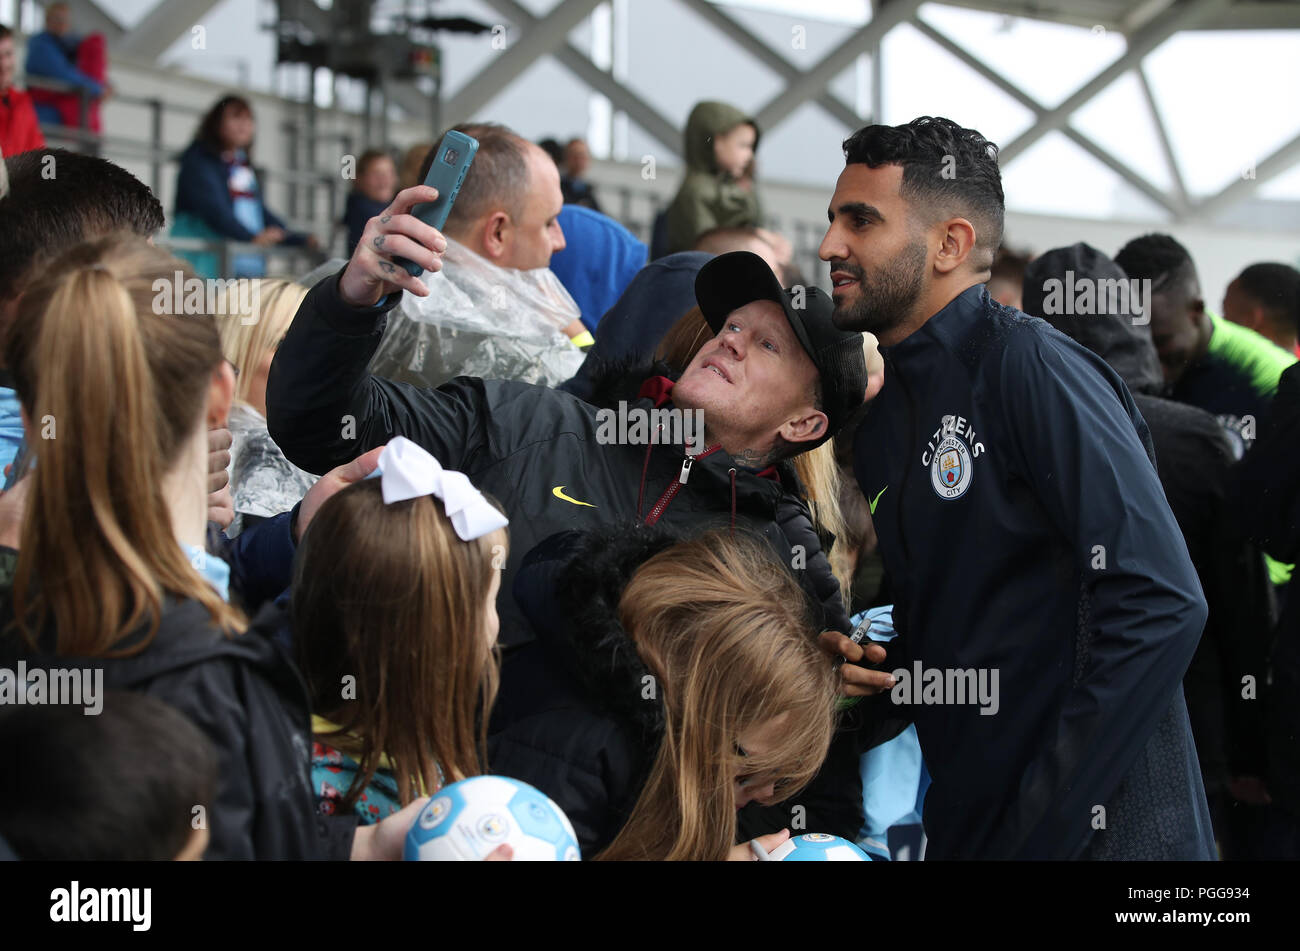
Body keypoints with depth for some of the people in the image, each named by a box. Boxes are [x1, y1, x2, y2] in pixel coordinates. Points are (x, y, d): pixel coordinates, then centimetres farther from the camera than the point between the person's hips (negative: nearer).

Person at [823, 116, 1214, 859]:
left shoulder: (1030, 366, -13)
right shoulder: (883, 419, 12)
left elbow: (1160, 606, -21)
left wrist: (1040, 829, -20)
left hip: (1096, 828, -8)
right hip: (956, 828, 8)